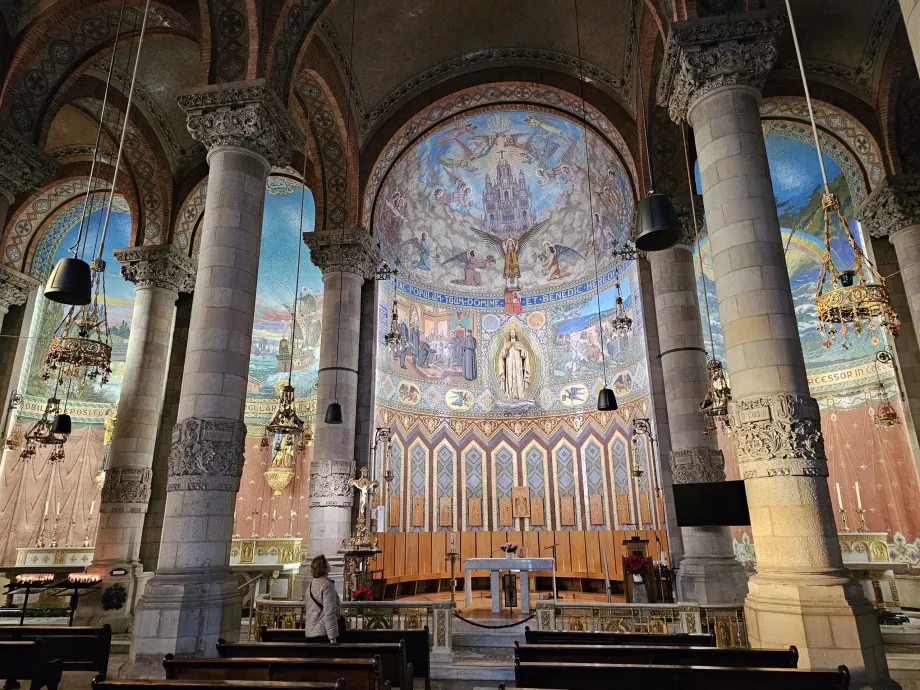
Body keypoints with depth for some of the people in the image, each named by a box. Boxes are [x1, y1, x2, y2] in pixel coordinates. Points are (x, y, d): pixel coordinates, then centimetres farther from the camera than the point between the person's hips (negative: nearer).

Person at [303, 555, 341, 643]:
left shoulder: (311, 585, 11)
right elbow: (329, 613, -19)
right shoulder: (327, 584, -14)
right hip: (322, 633, -8)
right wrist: (333, 638, -19)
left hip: (310, 633, 8)